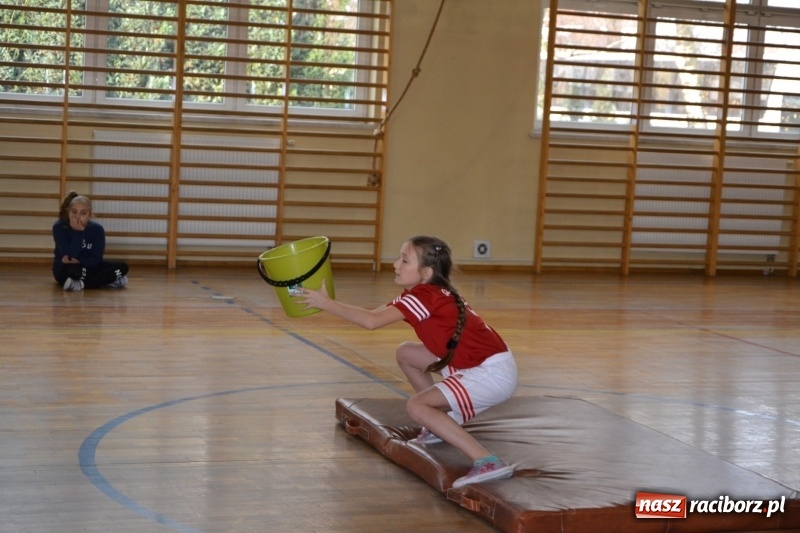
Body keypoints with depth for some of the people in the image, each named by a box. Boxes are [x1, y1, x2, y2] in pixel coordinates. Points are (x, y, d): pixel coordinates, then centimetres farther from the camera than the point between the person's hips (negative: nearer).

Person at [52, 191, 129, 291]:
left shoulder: (97, 229, -8)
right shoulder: (59, 227, -14)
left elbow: (96, 259, -9)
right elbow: (69, 256, -23)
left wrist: (78, 261, -26)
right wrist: (78, 231, -30)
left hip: (88, 267, 4)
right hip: (65, 271, -4)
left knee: (122, 266, -18)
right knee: (72, 270, -41)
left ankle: (82, 283, -24)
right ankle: (111, 280, -25)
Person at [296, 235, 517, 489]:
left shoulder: (425, 297, -19)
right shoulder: (421, 294, 10)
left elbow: (372, 321, -29)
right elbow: (374, 314, 6)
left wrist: (327, 304, -21)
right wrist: (329, 303, -2)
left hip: (493, 373, -10)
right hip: (477, 364, 10)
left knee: (415, 406, -18)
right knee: (406, 353, 15)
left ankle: (488, 463, -24)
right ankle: (441, 425, 23)